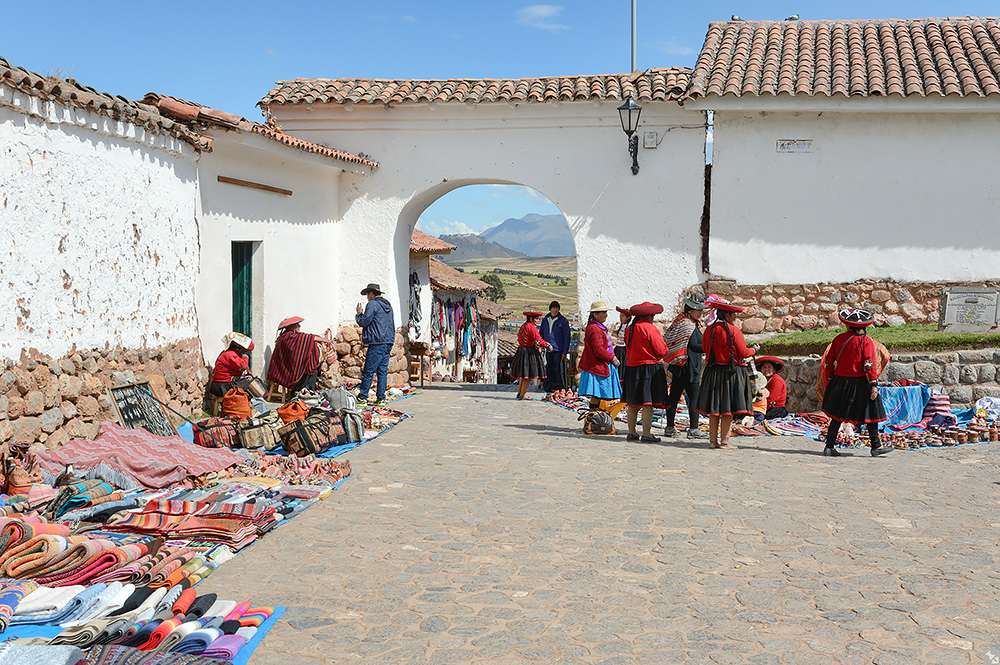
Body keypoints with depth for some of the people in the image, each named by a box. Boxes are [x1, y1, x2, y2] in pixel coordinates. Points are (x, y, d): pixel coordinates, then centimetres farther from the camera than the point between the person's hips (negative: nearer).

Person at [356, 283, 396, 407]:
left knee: (368, 372, -6)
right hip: (388, 342, 8)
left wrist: (359, 313, 9)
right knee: (383, 371, 8)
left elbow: (364, 322, -7)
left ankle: (362, 399, -5)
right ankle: (381, 399, 7)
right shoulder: (387, 305, 19)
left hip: (377, 343, -8)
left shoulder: (373, 304, -6)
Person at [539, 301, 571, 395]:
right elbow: (541, 335, 21)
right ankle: (548, 389, 15)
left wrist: (564, 352, -7)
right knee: (548, 370, 6)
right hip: (548, 350, 4)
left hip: (558, 350, -4)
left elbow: (566, 337, -2)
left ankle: (560, 389, 0)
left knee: (559, 370, -7)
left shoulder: (563, 320, -1)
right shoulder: (545, 320, 13)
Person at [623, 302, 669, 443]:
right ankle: (646, 434, -6)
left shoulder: (630, 329, 9)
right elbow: (661, 351, -12)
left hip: (631, 367, 8)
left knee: (633, 404, 13)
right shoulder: (650, 328, -13)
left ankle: (631, 433, 18)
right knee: (647, 403, -6)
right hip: (649, 368, -7)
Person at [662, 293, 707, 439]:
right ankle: (693, 429, -4)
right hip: (688, 366, -10)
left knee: (674, 395, 11)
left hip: (677, 366, 10)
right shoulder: (688, 325, -14)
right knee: (694, 397, -5)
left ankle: (669, 428, 16)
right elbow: (693, 346, -19)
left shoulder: (681, 322, 15)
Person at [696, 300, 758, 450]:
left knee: (714, 409, 10)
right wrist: (754, 350, 9)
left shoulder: (709, 330, 3)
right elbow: (743, 353, -10)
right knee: (728, 409, 0)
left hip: (713, 372, 5)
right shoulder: (734, 331, -13)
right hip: (732, 373, -5)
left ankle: (713, 440, 14)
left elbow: (705, 348, 13)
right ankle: (724, 441, 1)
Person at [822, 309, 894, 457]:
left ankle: (829, 446, 8)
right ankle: (876, 446, 12)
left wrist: (830, 380, 19)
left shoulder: (838, 339, 4)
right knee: (871, 413, 8)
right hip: (859, 383, -4)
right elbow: (869, 364, -15)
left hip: (840, 382, 4)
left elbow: (829, 362, 8)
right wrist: (874, 385, -15)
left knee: (837, 415, 10)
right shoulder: (866, 341, -7)